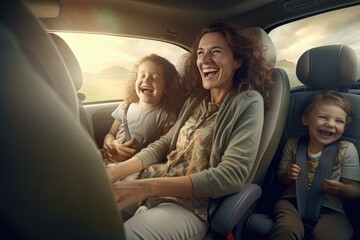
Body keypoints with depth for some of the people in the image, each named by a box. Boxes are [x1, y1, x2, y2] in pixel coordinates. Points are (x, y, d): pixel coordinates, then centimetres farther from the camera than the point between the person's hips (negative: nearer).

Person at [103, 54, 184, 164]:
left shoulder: (166, 116, -6)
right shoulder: (126, 107, 8)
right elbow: (110, 134, 15)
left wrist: (134, 155, -17)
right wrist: (111, 143, -8)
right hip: (110, 161, 4)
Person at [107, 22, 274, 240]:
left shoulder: (248, 102, -8)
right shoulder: (195, 101, 12)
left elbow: (231, 175, -19)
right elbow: (164, 144, 12)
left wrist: (145, 187, -26)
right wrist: (116, 171, -5)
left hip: (191, 206, -6)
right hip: (150, 189, 6)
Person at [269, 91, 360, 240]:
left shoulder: (347, 150, 3)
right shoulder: (293, 144, 7)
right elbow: (282, 180, 15)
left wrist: (341, 189, -20)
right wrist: (287, 176, -9)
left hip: (329, 210, 1)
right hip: (292, 202, 0)